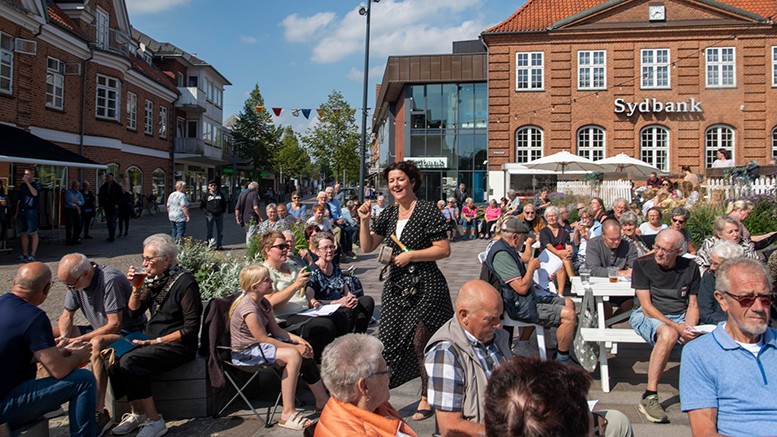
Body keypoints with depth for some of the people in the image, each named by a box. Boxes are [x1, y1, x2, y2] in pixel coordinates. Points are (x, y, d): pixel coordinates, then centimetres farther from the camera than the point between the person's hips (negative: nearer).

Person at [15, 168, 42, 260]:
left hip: (31, 211, -7)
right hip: (21, 211, 7)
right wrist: (16, 213, 19)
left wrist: (27, 182, -17)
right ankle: (24, 254, 14)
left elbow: (35, 193, -21)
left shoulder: (37, 184, 1)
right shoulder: (23, 185, 18)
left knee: (33, 234, -6)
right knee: (22, 234, 8)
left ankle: (32, 255, -4)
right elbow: (19, 200, 22)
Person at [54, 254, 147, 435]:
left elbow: (114, 325, -26)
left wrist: (80, 339, -26)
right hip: (98, 330, 9)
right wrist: (65, 337, -12)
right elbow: (66, 316, 7)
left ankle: (100, 413, -35)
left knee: (97, 343, -40)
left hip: (127, 331, -8)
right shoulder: (76, 281, -2)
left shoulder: (110, 280, -26)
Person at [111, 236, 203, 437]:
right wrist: (136, 288, -4)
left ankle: (154, 421, -14)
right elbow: (134, 311, 11)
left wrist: (156, 341, -17)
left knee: (130, 362, -25)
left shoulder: (185, 282, -15)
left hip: (178, 345, -8)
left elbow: (191, 328, -17)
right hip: (153, 339, 8)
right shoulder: (154, 279, 8)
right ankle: (138, 413, 5)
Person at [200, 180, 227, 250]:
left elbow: (224, 204, 22)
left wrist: (223, 211, 8)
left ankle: (219, 245, 12)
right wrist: (207, 212, -8)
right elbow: (202, 206, 4)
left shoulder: (220, 194, 13)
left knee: (220, 231, 4)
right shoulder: (206, 195, 4)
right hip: (210, 216, -3)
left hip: (219, 215, 3)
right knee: (209, 231, -3)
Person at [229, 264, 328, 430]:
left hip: (260, 345, 10)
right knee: (293, 355, -27)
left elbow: (276, 329, 9)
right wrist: (294, 347, -20)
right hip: (245, 353, -9)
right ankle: (288, 413, -24)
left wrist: (297, 339, -6)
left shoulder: (264, 302, 6)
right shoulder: (248, 307, -24)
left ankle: (322, 400, 6)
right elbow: (263, 338, -24)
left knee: (305, 352, -3)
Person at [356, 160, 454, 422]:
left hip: (425, 287, -6)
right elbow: (367, 247, 10)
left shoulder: (427, 211, -8)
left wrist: (410, 255, -16)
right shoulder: (389, 214, 11)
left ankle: (427, 398, 19)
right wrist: (364, 221, -4)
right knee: (389, 341, 5)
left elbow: (444, 250, -12)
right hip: (396, 287, 6)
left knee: (420, 342, 0)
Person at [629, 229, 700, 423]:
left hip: (680, 318, 3)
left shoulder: (690, 268, 5)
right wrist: (676, 326, -22)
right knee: (669, 334, -38)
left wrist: (688, 327, -13)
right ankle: (649, 397, -32)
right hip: (647, 315, -3)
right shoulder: (642, 264, -6)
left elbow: (693, 305, 9)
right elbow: (646, 306, -11)